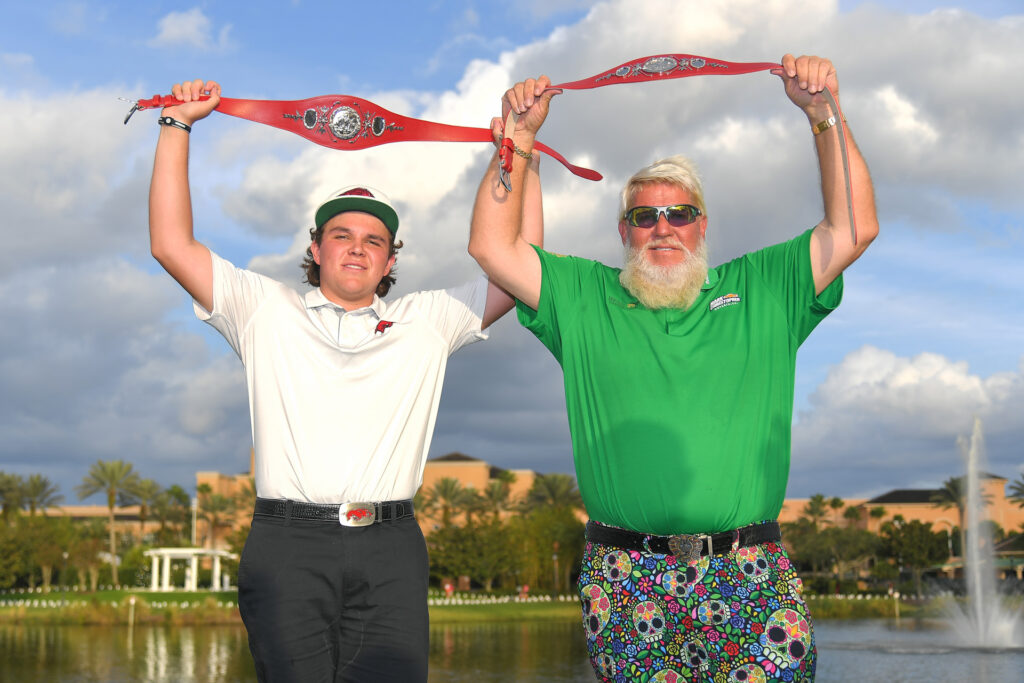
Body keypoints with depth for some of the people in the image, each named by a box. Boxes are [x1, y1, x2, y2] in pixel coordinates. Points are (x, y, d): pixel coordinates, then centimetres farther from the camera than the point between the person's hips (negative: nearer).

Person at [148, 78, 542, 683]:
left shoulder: (427, 322, 18)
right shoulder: (268, 312, 16)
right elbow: (173, 245, 10)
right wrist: (178, 125, 10)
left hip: (389, 549, 1)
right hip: (287, 543, -1)